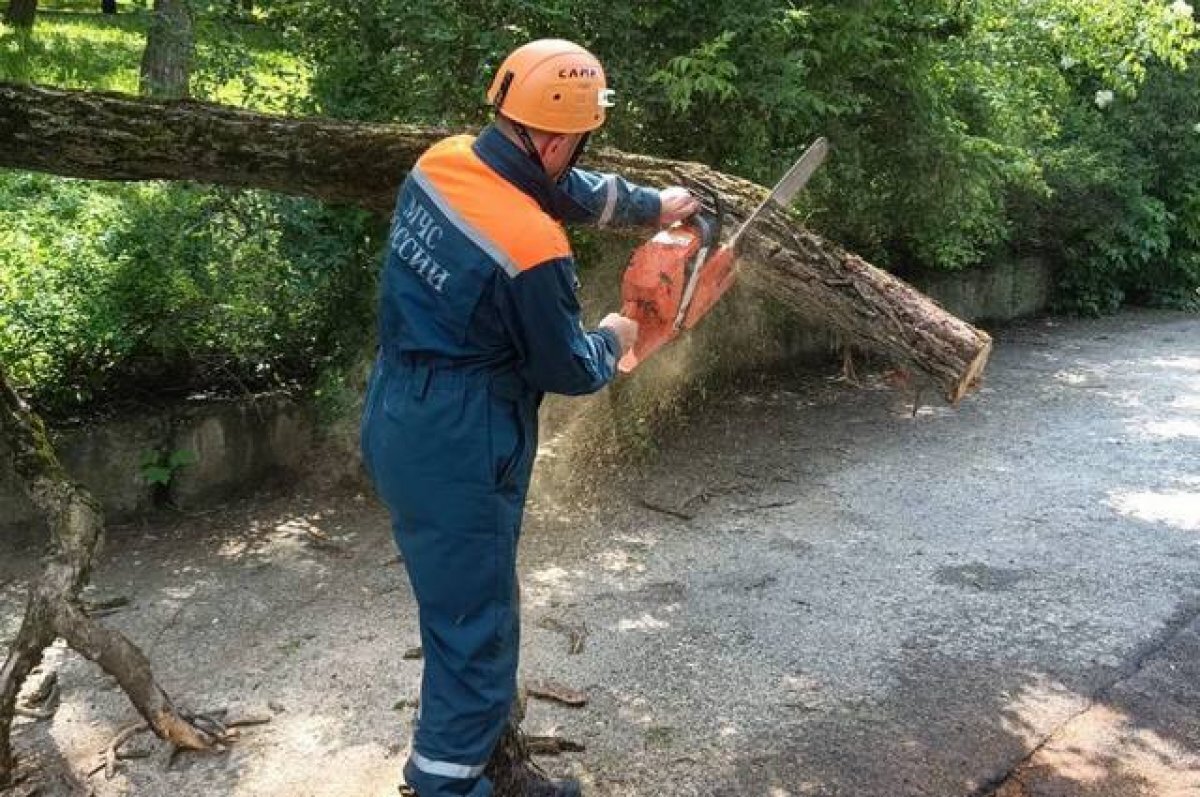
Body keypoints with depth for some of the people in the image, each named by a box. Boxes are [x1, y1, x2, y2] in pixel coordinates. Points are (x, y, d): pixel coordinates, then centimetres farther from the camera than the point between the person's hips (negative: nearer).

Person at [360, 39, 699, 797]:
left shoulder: (443, 161, -2)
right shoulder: (533, 251, -26)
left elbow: (569, 190, 15)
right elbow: (569, 370, -10)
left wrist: (652, 203, 25)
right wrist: (614, 338, 11)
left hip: (399, 423, 10)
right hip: (455, 453, -9)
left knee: (473, 601, 25)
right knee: (475, 628, 6)